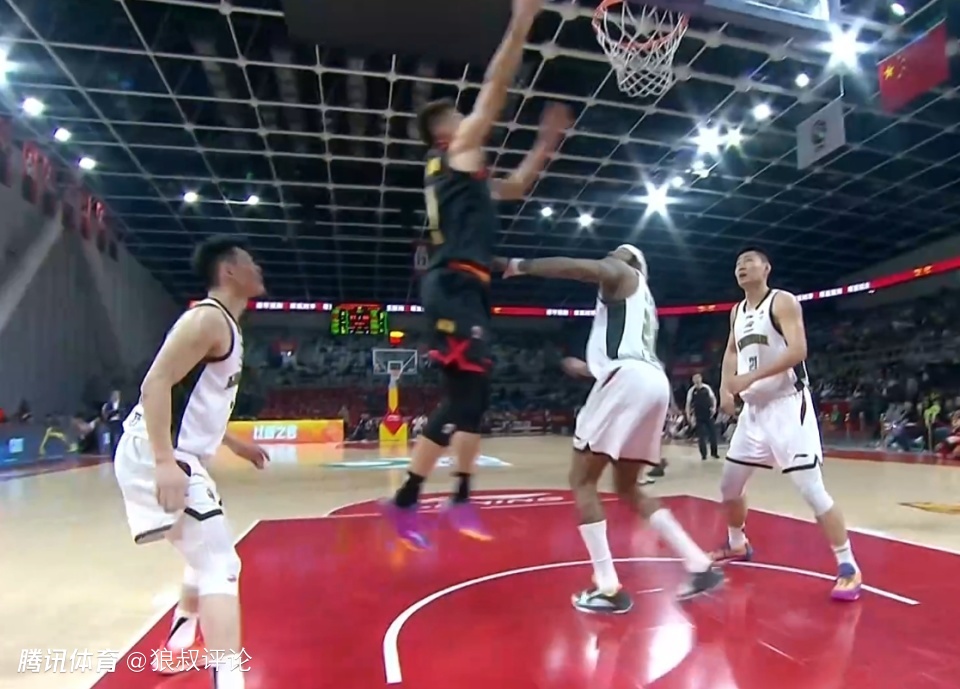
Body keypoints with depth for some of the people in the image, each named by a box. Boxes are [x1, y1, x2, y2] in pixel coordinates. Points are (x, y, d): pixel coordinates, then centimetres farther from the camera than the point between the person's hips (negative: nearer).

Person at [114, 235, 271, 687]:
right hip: (155, 455, -11)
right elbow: (156, 384, -24)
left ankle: (176, 648, 43)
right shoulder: (209, 318, -14)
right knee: (220, 567, -13)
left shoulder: (224, 325, 16)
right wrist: (165, 462, -30)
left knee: (209, 559, 25)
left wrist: (235, 444, 29)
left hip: (178, 455, 11)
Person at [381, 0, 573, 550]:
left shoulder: (463, 171, 29)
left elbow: (517, 187, 40)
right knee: (462, 399, -11)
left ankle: (462, 500, 14)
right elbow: (498, 86, -2)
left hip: (464, 288, 10)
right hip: (455, 286, -10)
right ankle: (405, 502, -4)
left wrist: (548, 142, 36)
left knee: (474, 395, 9)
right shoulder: (460, 150, 5)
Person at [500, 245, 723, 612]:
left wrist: (519, 265, -1)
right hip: (654, 382, 9)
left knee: (582, 482, 0)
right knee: (627, 488, 19)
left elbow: (575, 266, -7)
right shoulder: (640, 300, 36)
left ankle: (608, 588, -2)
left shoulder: (621, 274, 13)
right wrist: (587, 368, 46)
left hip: (629, 379, -9)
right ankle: (700, 567, 16)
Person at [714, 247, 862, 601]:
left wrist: (751, 377, -26)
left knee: (811, 488, -11)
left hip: (787, 404, -8)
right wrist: (725, 387, 7)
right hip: (754, 408, 8)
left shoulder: (783, 302, -9)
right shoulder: (738, 311, 14)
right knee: (729, 484, 13)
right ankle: (737, 544, 34)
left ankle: (848, 567, 3)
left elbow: (798, 350, -21)